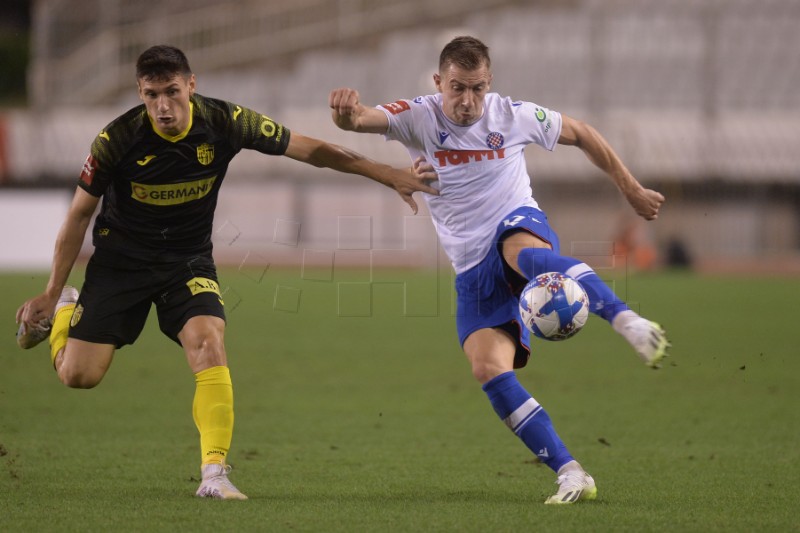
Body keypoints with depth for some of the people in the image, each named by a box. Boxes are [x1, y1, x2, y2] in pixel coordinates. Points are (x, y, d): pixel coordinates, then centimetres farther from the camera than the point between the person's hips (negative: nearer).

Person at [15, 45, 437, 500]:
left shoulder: (225, 123, -18)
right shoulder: (118, 139, -21)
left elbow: (312, 150, -9)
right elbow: (81, 214, -7)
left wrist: (386, 173, -12)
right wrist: (52, 293, -3)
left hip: (189, 260, 1)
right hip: (121, 258, -1)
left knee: (208, 343, -26)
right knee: (79, 375, -4)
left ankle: (215, 474, -22)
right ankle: (63, 310, 31)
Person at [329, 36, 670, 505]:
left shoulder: (513, 116, -3)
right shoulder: (419, 118, -4)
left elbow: (581, 134, 13)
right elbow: (356, 120, -21)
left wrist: (632, 190, 15)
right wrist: (347, 109, -47)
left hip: (520, 226, -2)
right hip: (473, 270, 3)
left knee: (521, 251, -42)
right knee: (488, 367, -19)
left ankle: (630, 323, -53)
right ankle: (570, 474, -17)